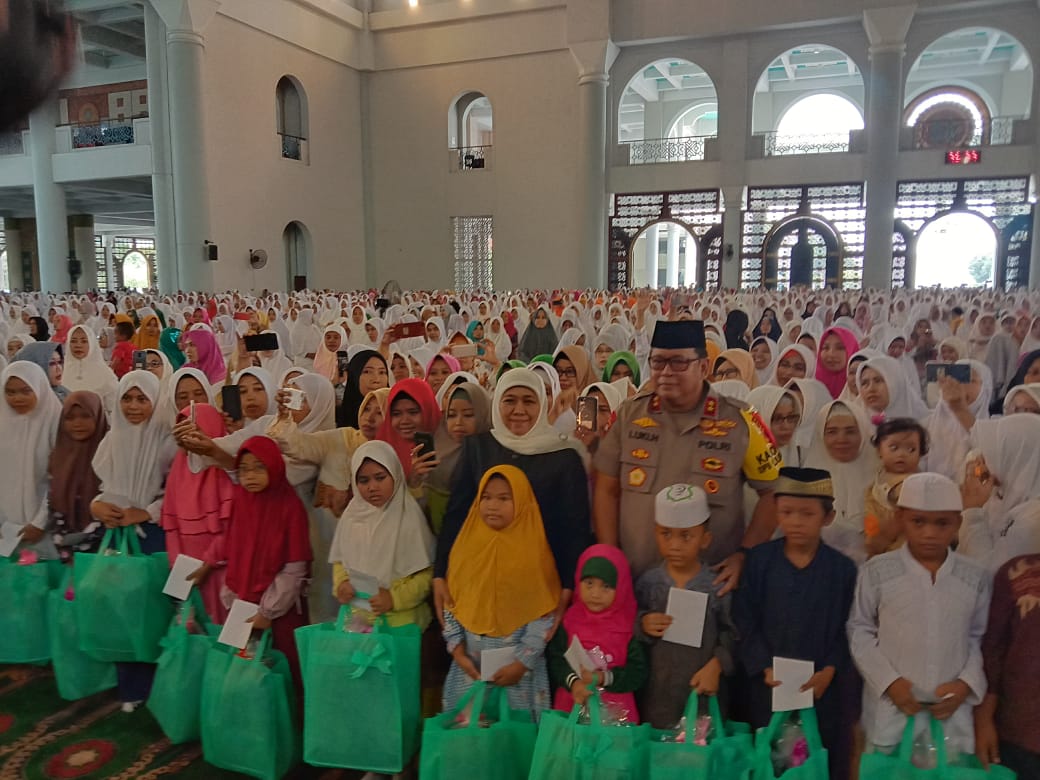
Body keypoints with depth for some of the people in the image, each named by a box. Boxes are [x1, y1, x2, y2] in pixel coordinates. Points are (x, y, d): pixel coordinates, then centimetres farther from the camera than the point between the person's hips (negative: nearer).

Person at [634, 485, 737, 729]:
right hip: (657, 690, 1)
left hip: (703, 689, -1)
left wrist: (716, 665, -15)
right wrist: (642, 624, -18)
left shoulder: (718, 585, -9)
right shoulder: (648, 581, -5)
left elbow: (732, 634, -5)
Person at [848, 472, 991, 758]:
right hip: (890, 708, -2)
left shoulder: (975, 577, -1)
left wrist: (967, 683, -5)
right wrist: (889, 681, -10)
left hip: (952, 708, 2)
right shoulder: (876, 571, -8)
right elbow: (859, 631, -1)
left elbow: (980, 637, 8)